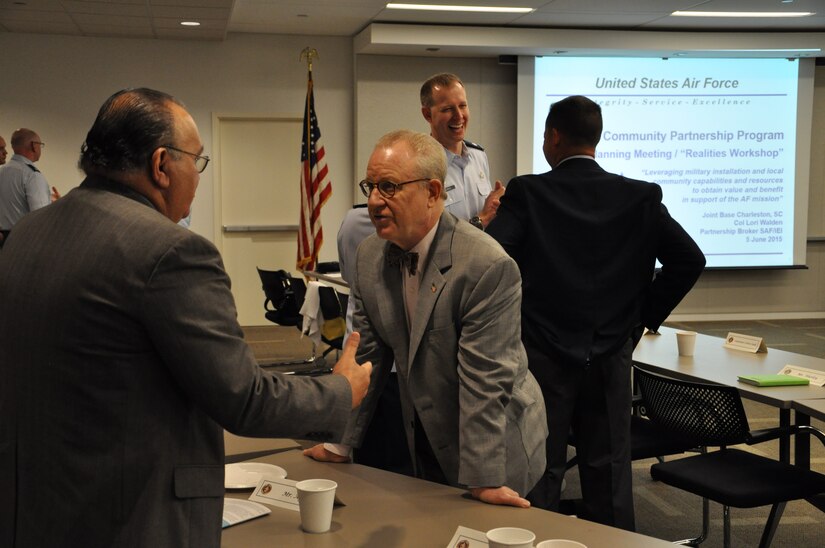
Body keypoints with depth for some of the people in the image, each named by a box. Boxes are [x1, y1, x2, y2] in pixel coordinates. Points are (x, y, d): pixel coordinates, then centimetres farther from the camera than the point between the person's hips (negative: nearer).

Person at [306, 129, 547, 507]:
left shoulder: (488, 267, -26)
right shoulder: (369, 256, -4)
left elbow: (485, 381, -26)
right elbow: (365, 355, 3)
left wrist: (483, 480, -24)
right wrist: (340, 442, 4)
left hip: (495, 452, -6)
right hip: (425, 445, 6)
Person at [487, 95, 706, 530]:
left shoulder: (527, 192, -8)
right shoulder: (641, 196, -1)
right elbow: (689, 260, -3)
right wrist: (643, 318, 5)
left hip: (542, 355, -2)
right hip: (610, 357, 2)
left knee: (538, 475, 9)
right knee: (609, 474, 14)